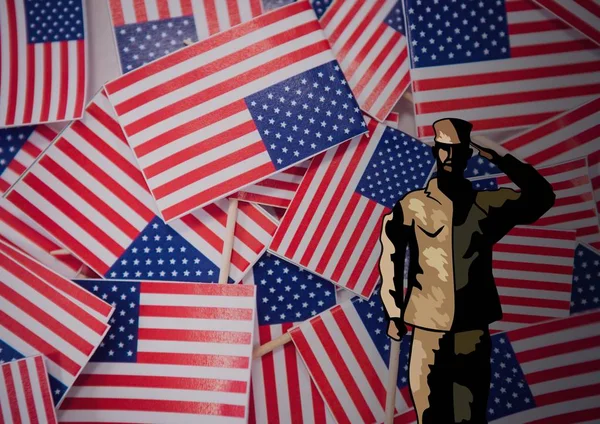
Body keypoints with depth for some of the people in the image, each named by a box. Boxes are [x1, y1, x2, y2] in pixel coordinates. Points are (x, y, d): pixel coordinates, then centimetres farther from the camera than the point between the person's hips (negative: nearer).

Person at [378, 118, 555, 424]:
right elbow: (390, 259, -2)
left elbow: (541, 196, 2)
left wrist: (499, 158, -2)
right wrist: (393, 314, -4)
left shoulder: (486, 204, 7)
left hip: (474, 332, 2)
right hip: (427, 332, -2)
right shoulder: (412, 204, 0)